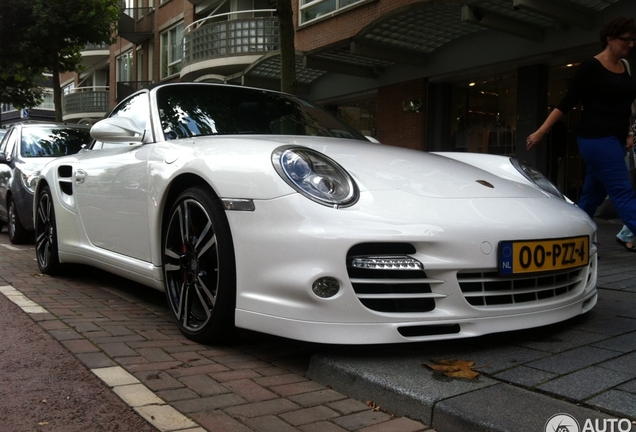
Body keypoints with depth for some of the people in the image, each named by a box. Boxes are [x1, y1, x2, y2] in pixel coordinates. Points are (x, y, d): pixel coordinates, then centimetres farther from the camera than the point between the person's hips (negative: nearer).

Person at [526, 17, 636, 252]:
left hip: (615, 141, 8)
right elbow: (567, 103, -9)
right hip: (596, 139, -8)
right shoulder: (590, 68, -9)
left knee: (593, 196, 11)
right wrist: (542, 131, -14)